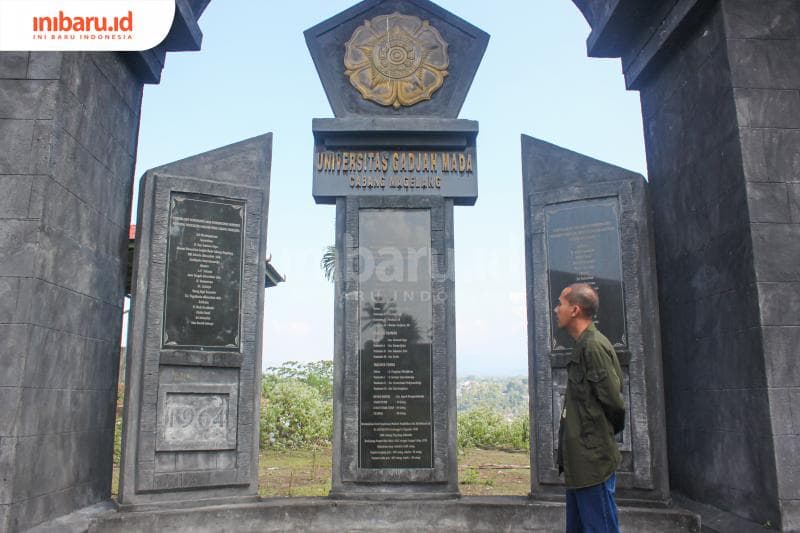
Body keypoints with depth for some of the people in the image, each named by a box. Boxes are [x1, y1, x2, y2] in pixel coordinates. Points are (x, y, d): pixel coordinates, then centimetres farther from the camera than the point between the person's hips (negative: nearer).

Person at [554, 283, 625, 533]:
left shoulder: (594, 345, -16)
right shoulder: (582, 345, 13)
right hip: (581, 463, 10)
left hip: (593, 462, -10)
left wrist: (605, 432, -2)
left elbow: (613, 399, -18)